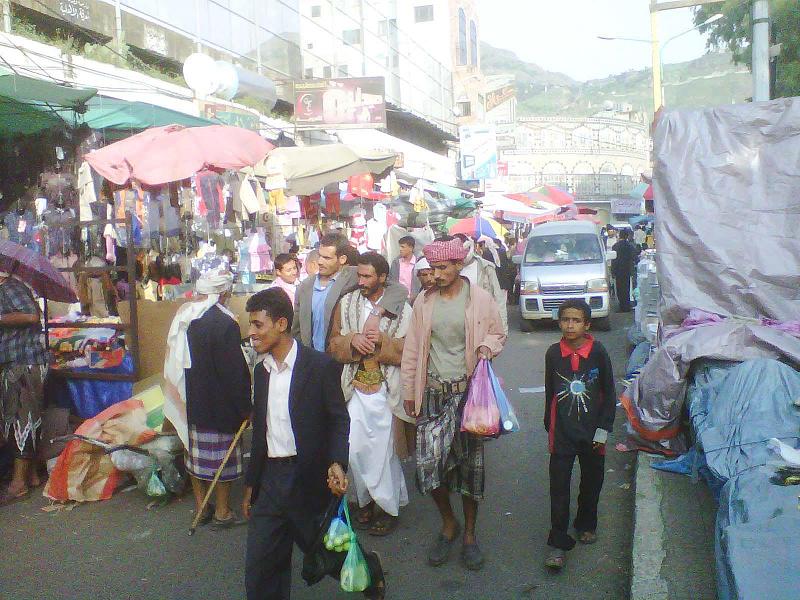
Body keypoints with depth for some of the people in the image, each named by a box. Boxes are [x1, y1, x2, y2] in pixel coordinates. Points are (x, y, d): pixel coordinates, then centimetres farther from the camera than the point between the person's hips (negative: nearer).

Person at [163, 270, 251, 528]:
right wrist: (245, 407, -9)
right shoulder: (225, 324, -21)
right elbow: (235, 371, -20)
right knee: (223, 457, 7)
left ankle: (201, 507, 30)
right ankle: (222, 512, 18)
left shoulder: (182, 316, 1)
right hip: (219, 405, -7)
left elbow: (177, 362, 10)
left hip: (189, 401, 7)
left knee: (195, 451, 17)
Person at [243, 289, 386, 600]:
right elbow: (260, 431, 15)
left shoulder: (320, 365, -11)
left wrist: (337, 463, -25)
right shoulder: (261, 370, 9)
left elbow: (339, 420, -9)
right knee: (259, 570, 7)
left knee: (326, 553, 11)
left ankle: (369, 572, 42)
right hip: (270, 479, 6)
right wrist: (250, 485, 17)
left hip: (309, 478, -5)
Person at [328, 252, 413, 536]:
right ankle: (367, 501, 26)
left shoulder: (401, 308, -6)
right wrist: (353, 339, -13)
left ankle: (389, 506, 21)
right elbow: (334, 344, 7)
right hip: (356, 387, 3)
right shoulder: (347, 303, 4)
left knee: (383, 448, 3)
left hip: (386, 388, -3)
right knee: (356, 448, 5)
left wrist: (382, 340, -19)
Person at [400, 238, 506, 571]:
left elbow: (498, 334, 10)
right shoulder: (424, 302, 2)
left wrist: (487, 346, -14)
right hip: (433, 393, 1)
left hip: (468, 390, -1)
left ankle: (470, 533, 27)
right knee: (428, 460, -7)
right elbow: (412, 349, 8)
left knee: (470, 462, 7)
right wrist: (409, 391, 9)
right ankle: (448, 523, 20)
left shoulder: (481, 299, -4)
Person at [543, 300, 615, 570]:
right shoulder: (553, 353, -3)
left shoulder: (598, 352, -8)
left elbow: (609, 394, -2)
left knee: (592, 482, 16)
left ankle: (586, 525, 39)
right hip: (562, 433, 0)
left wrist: (603, 431, -5)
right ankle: (558, 543, 6)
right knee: (559, 487, -1)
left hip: (592, 433, 0)